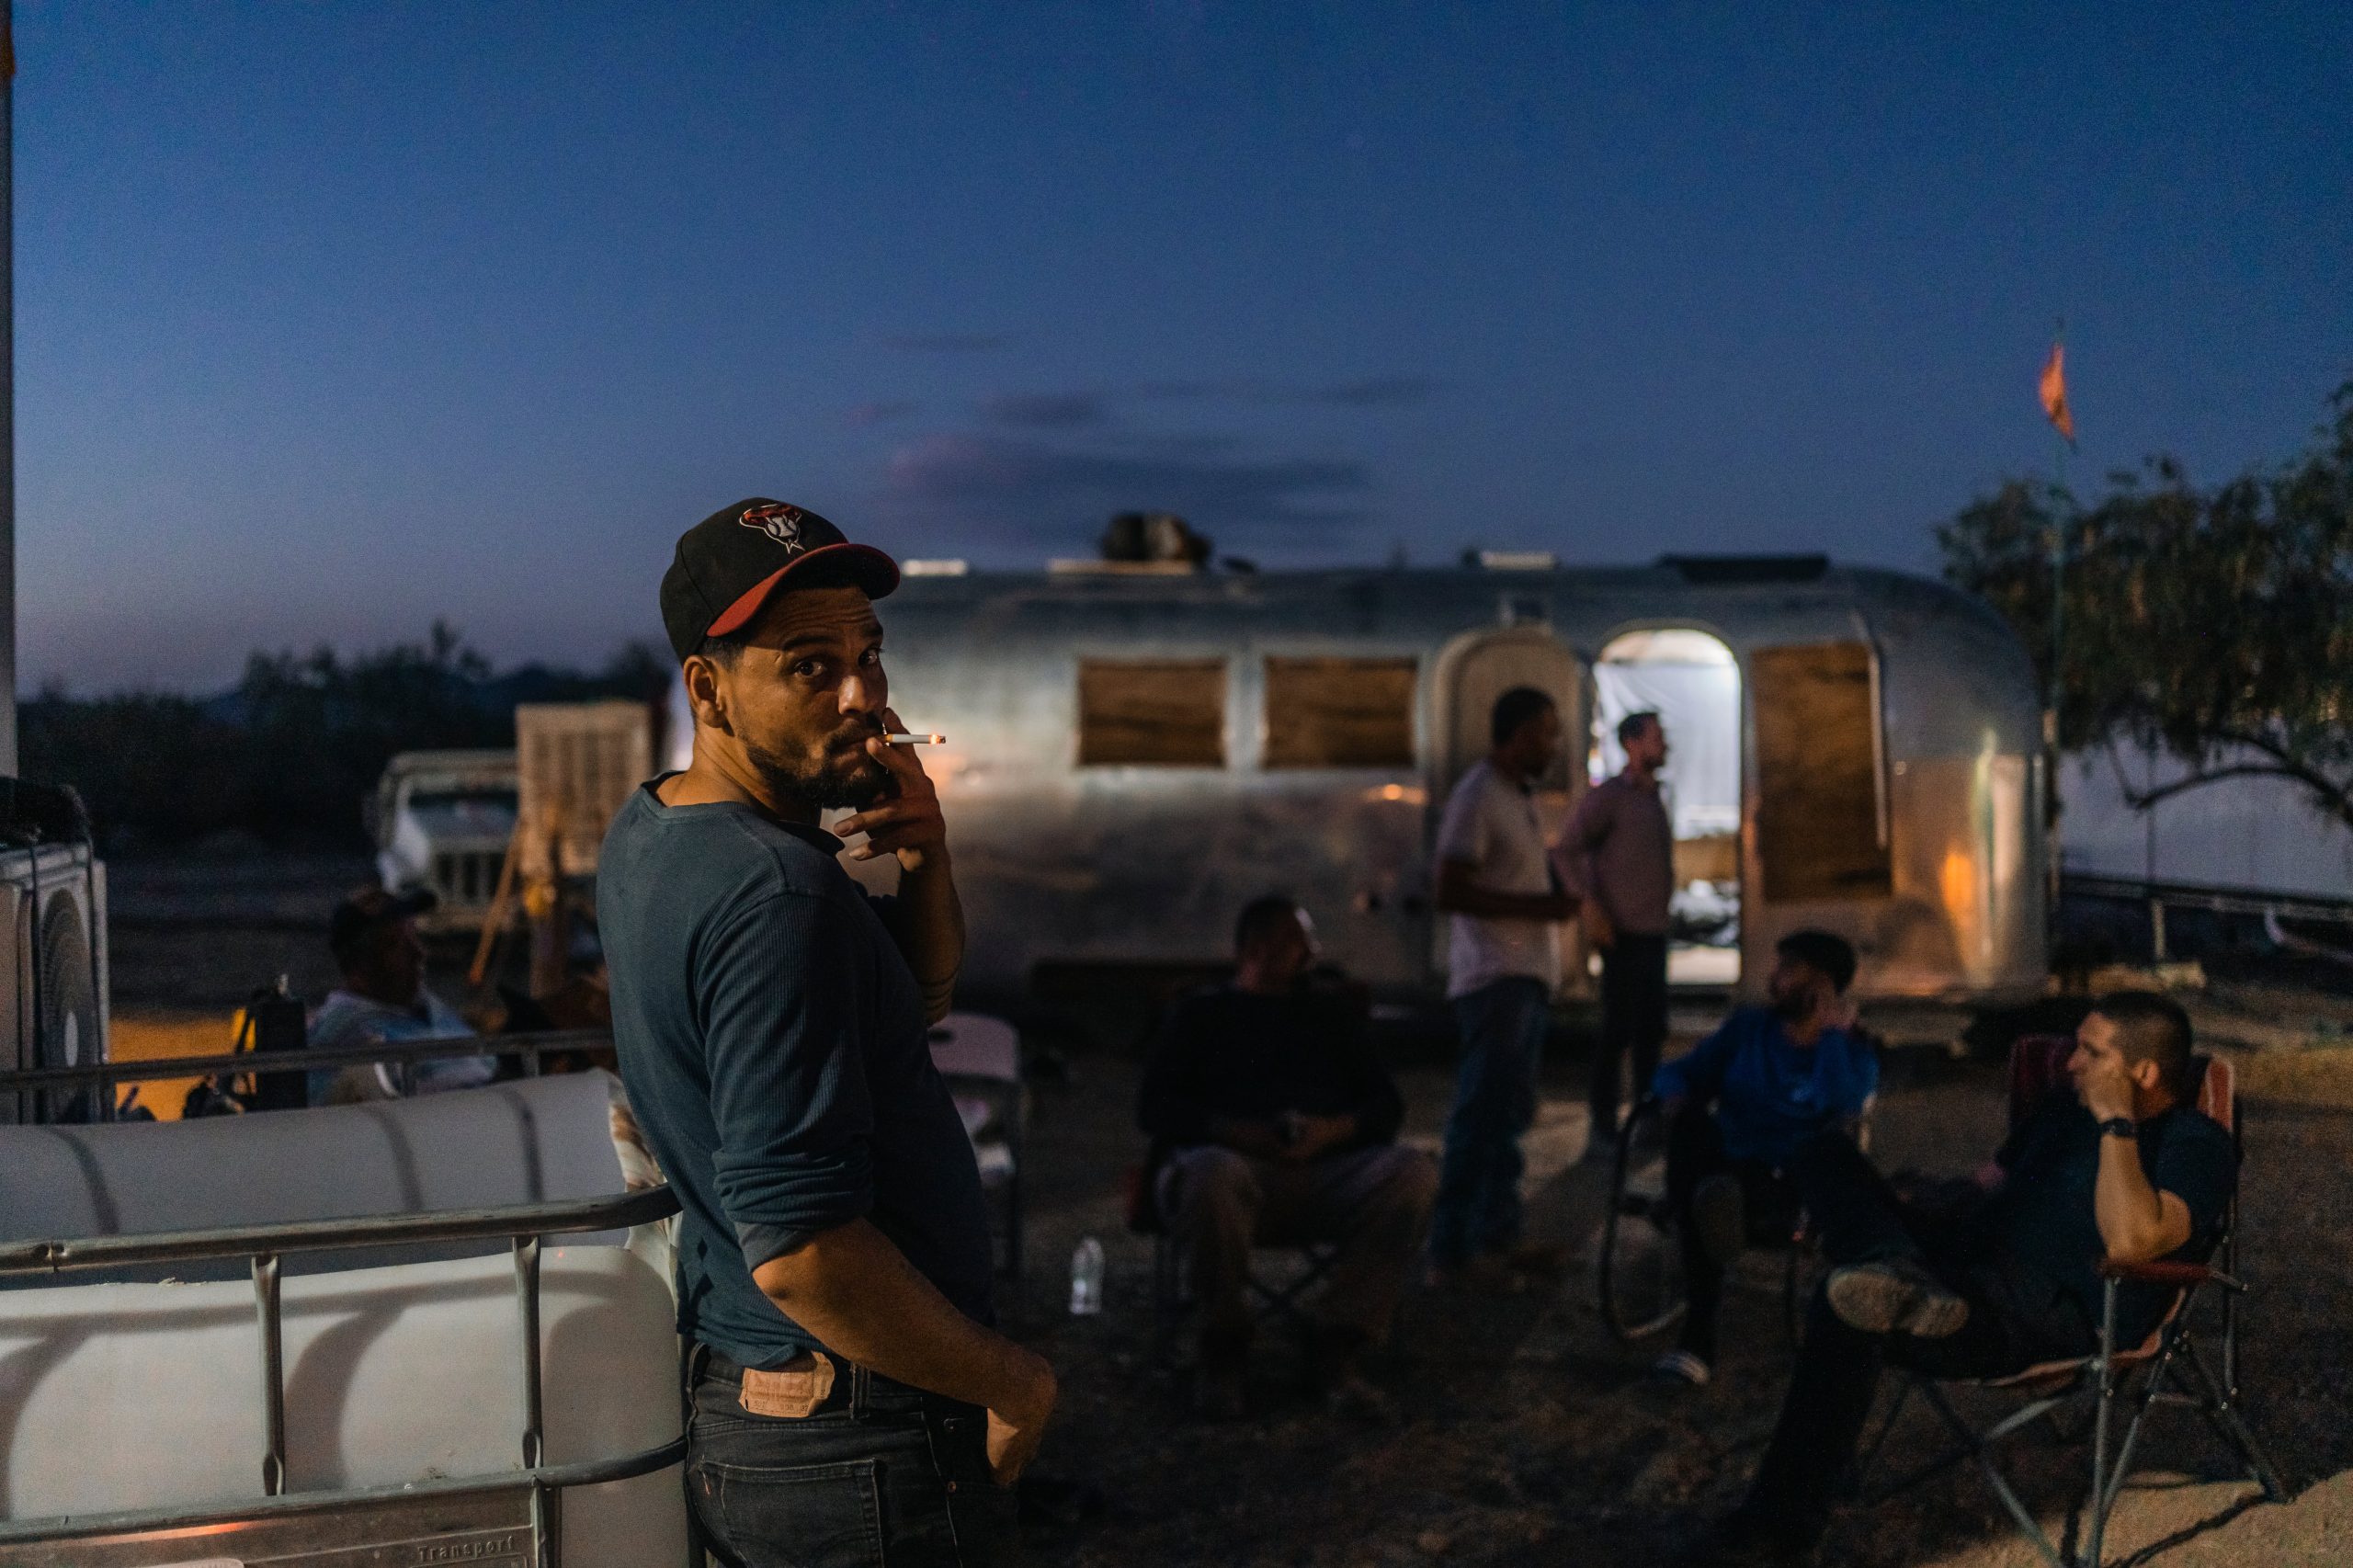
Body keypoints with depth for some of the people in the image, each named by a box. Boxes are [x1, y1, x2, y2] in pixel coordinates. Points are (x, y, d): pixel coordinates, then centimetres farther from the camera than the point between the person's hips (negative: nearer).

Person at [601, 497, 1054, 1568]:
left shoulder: (649, 833, 7)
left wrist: (925, 864, -4)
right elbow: (801, 1249, -29)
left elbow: (920, 994, 16)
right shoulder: (775, 892, -24)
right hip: (862, 1458, -10)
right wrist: (1014, 1384, -16)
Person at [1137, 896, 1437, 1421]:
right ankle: (1224, 1345, -16)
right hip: (1231, 1158, -2)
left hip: (1327, 1170, 3)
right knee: (1213, 1176, -40)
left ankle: (1336, 1343, -22)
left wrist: (1335, 1130, -6)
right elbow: (1154, 1106, 9)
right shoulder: (1200, 1013, 22)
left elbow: (1386, 1102, 18)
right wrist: (1231, 1131, -12)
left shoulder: (1333, 1014, 29)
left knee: (1412, 1172, -29)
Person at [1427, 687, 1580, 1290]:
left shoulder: (1520, 796, 17)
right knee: (1484, 1115, -8)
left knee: (1507, 1113, 13)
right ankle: (1454, 1251, -4)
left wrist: (1555, 898, 9)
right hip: (1494, 978, -10)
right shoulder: (1477, 798, -13)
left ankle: (1495, 1240, 20)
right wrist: (1539, 905, -19)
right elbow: (1450, 892, -19)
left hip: (1528, 978, 10)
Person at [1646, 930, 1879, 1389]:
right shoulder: (1747, 1028, 17)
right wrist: (1674, 1095, -9)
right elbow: (1678, 1073, 13)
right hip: (1724, 1168, 3)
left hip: (1794, 1186, -2)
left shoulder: (1853, 1053, 7)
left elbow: (1842, 1110, -14)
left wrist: (1833, 1036, -12)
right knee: (1690, 1118, -33)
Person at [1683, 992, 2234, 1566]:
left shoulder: (2193, 1142, -5)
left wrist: (2117, 1126, -18)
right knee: (1825, 1151, -3)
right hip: (1964, 1270, 9)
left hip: (2056, 1320, -9)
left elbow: (2129, 1241, -24)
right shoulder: (2063, 1109, 22)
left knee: (1845, 1312, -33)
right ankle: (1902, 1278, -35)